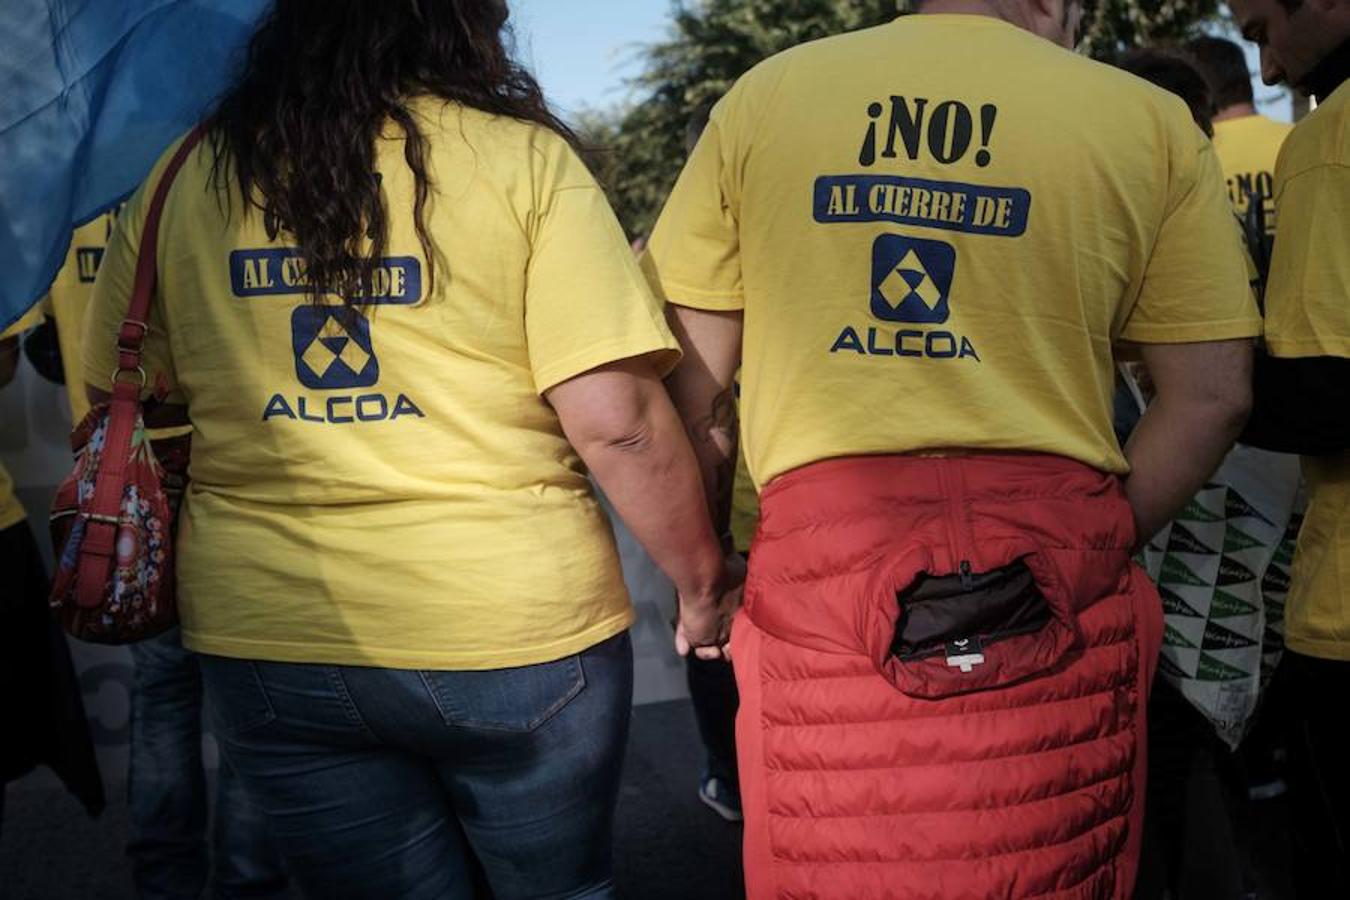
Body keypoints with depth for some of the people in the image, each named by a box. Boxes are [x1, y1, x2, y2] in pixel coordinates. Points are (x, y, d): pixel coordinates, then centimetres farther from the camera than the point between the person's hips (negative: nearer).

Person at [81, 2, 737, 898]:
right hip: (515, 629, -2)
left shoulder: (183, 180, 2)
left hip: (268, 642, 3)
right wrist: (706, 586, -1)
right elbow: (619, 424, -14)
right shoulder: (521, 159, -9)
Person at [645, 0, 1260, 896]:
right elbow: (1211, 397, 1)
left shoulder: (762, 94, 7)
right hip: (1052, 568, 0)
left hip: (819, 552, 1)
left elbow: (686, 376, 6)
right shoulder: (1149, 121, 4)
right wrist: (1099, 549, 11)